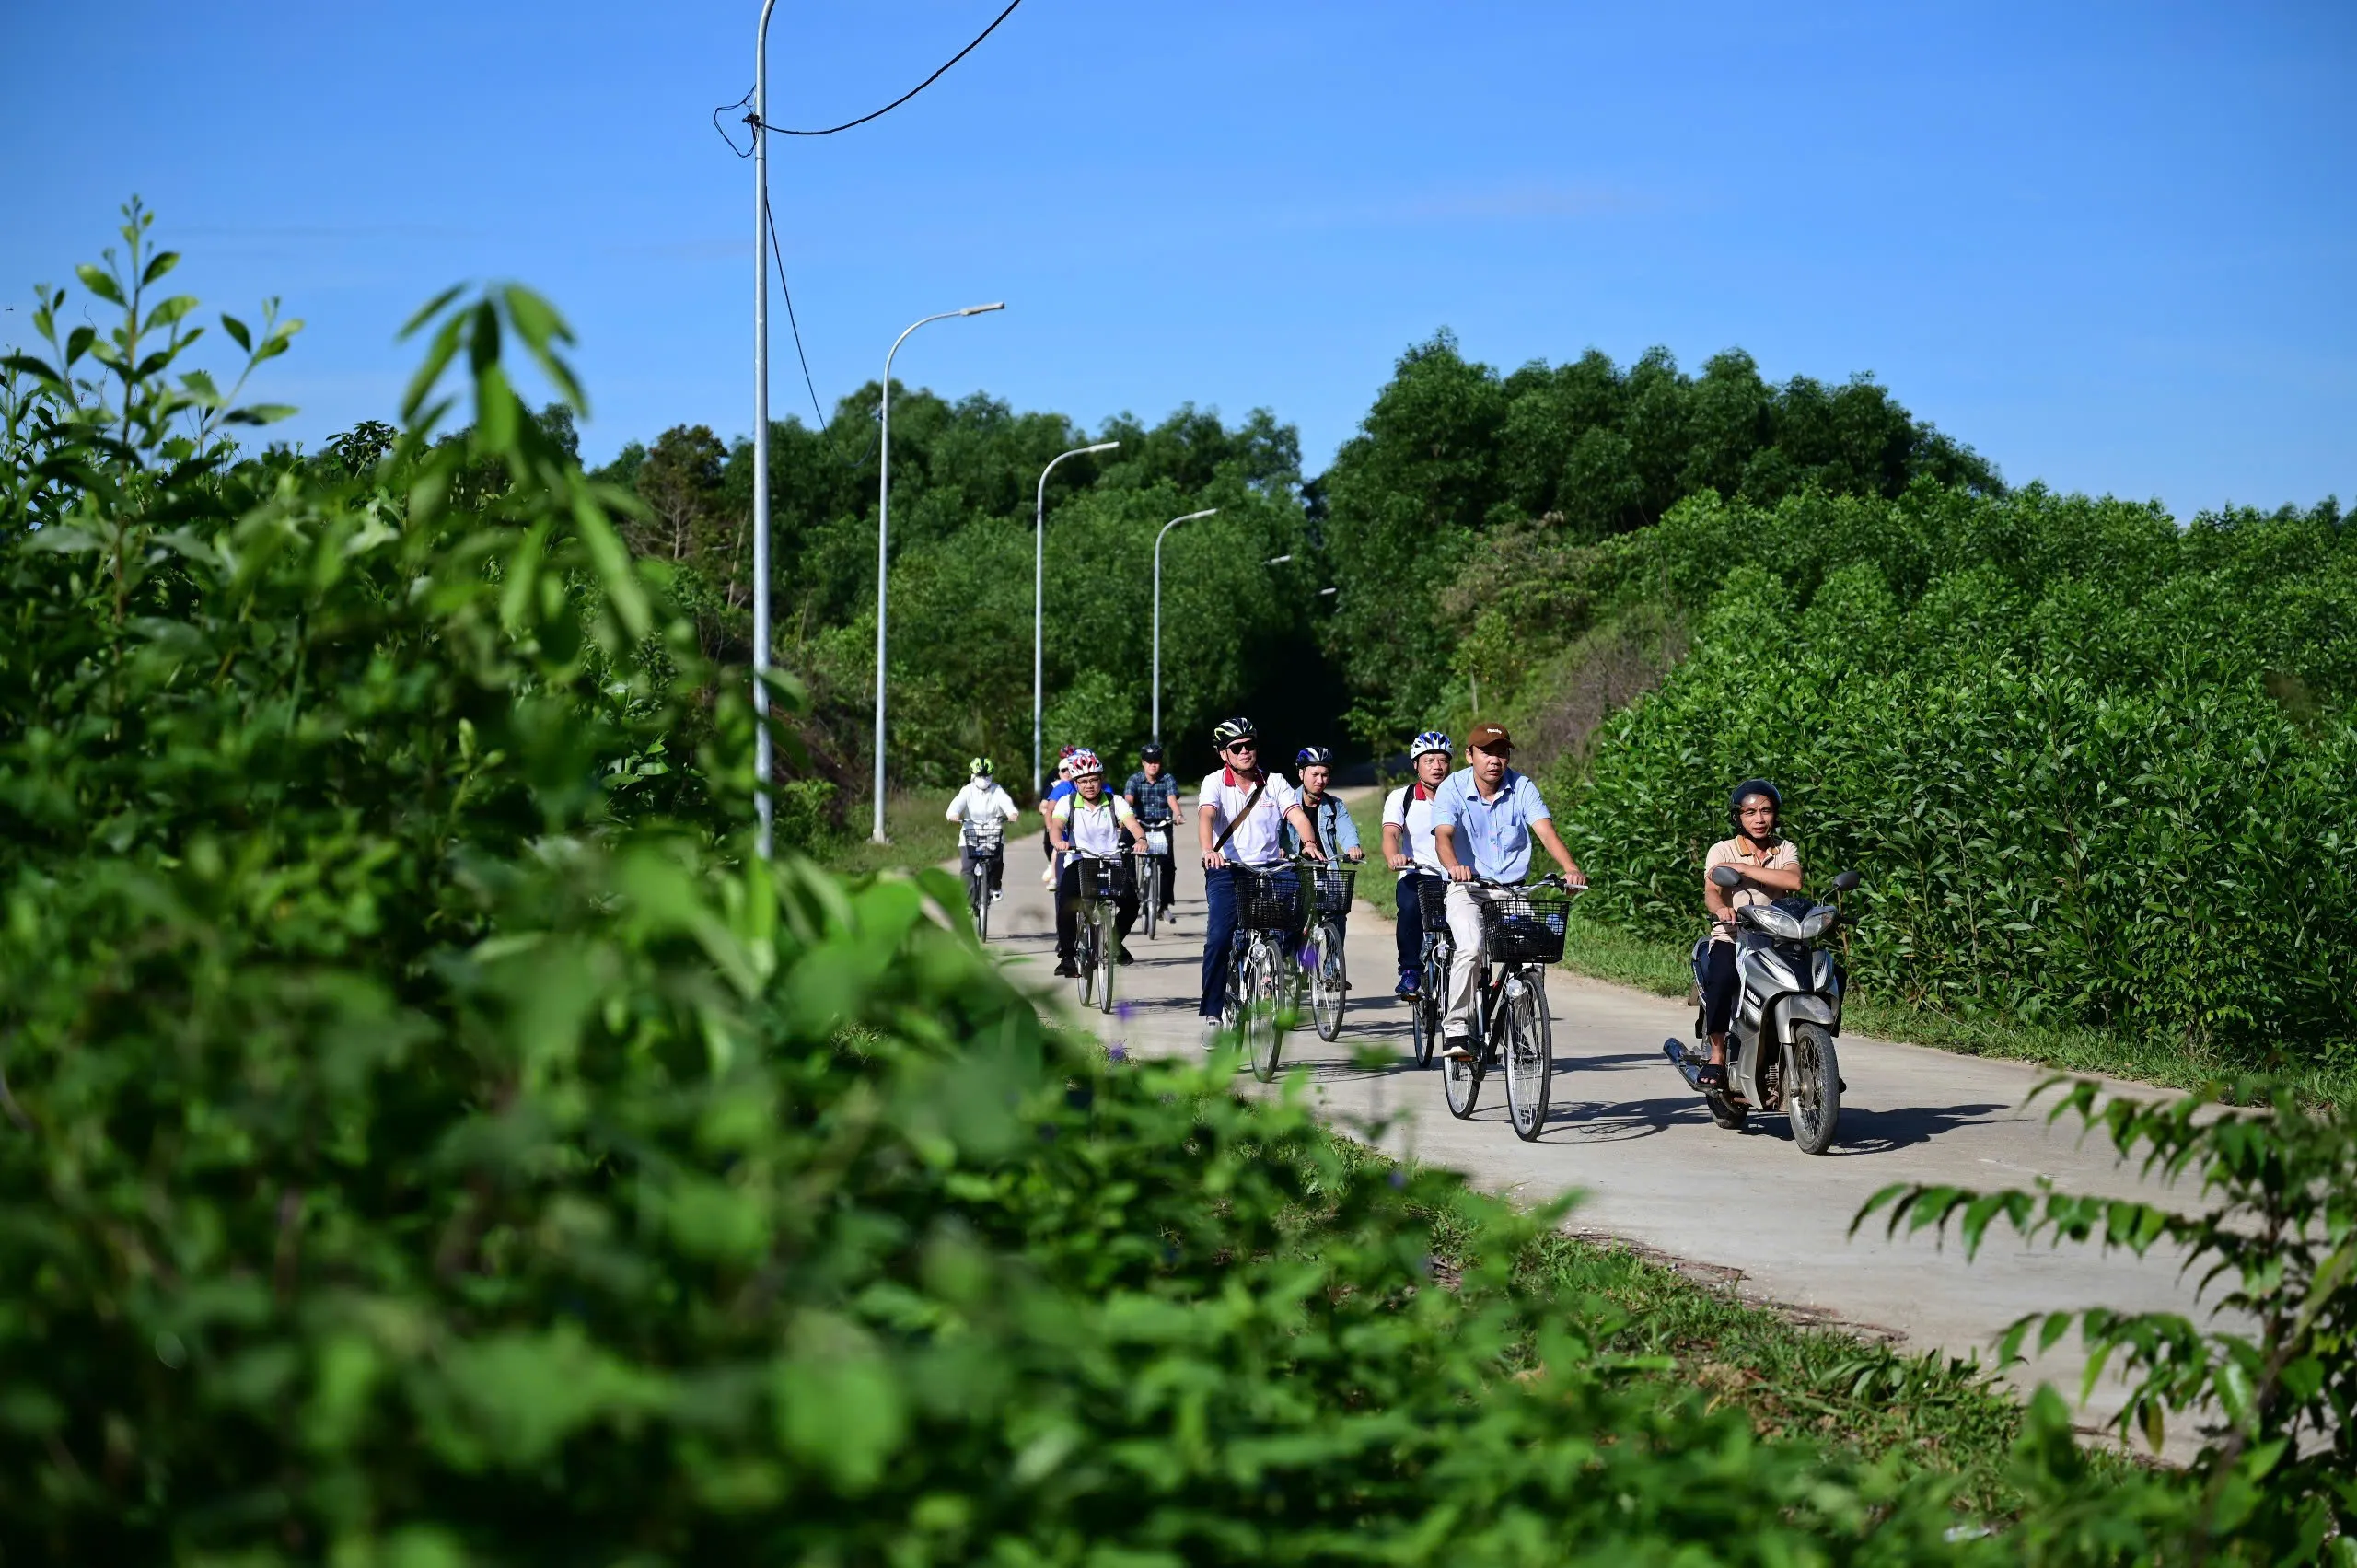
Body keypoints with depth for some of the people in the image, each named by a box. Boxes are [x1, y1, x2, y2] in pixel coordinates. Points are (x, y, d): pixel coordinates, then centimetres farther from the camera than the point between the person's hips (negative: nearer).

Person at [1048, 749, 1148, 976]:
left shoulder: (1115, 802, 3)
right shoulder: (1067, 802, 2)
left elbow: (1131, 822, -13)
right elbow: (1056, 824, -16)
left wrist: (1141, 839, -36)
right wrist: (1058, 841, -41)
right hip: (1078, 861, -1)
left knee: (1131, 901, -21)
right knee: (1066, 900, -30)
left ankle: (1116, 939, 12)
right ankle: (1066, 955, -16)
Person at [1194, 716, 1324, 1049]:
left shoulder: (1274, 782, 8)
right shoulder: (1214, 782, 1)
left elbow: (1296, 814, -6)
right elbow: (1206, 816, -16)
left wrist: (1309, 842, -27)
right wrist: (1208, 850, -37)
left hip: (1270, 869, 2)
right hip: (1227, 870, -2)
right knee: (1218, 938, -17)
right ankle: (1212, 1013, -10)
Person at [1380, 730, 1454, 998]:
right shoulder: (1401, 797, 3)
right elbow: (1391, 833, -12)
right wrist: (1393, 857, -36)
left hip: (1455, 878, 1)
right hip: (1417, 874, -1)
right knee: (1410, 906, -32)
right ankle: (1410, 971, -18)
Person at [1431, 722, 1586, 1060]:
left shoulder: (1522, 788, -1)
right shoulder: (1452, 788, -7)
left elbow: (1546, 830, -14)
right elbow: (1443, 835, -21)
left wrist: (1571, 868, -32)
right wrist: (1454, 866, -44)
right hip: (1466, 888, -2)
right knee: (1470, 948, -28)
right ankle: (1456, 1029, -19)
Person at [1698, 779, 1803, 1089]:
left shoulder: (1785, 850, 9)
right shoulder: (1722, 851, 3)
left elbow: (1794, 881, -13)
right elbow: (1710, 892, -13)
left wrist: (1740, 868, -15)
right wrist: (1720, 908, -39)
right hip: (1731, 938, -3)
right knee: (1722, 976, -36)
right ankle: (1717, 1054, -22)